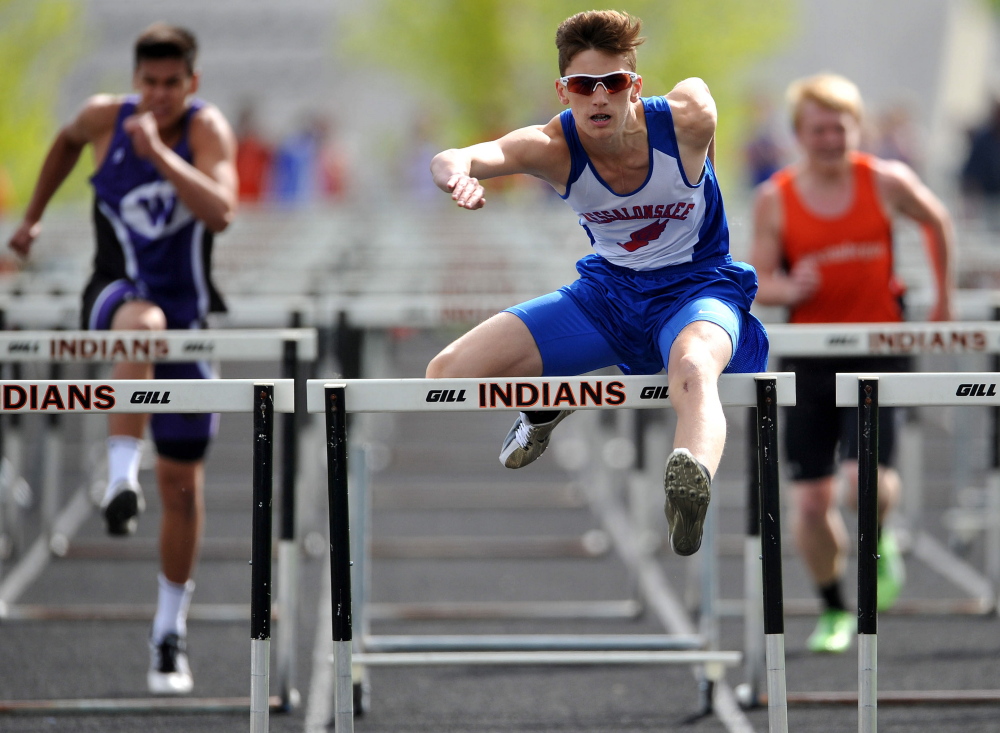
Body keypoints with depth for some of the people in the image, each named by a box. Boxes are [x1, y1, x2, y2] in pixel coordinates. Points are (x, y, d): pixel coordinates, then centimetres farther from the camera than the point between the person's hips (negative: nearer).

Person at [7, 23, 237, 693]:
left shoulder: (209, 129, -11)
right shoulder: (105, 116, -4)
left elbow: (220, 212, -29)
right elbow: (68, 141, 21)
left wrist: (158, 152, -34)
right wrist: (34, 214, 26)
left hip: (187, 310, 0)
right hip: (117, 291, 0)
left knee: (183, 482, 5)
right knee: (143, 324, -42)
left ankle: (170, 633, 20)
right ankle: (121, 475, -44)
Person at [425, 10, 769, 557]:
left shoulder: (686, 120, -23)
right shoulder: (554, 147, -21)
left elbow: (695, 91, 5)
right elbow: (454, 159, -41)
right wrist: (457, 172, -65)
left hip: (695, 287, -4)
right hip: (608, 290, 4)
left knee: (693, 367, -44)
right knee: (446, 374, -6)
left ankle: (694, 480, -77)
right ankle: (541, 409, 30)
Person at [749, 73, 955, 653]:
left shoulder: (887, 182, -4)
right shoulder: (775, 199, -4)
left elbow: (938, 221, 15)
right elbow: (759, 282, -1)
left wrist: (944, 297, 18)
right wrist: (790, 289, -24)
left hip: (877, 350, -1)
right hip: (810, 359, 1)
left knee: (866, 479, -20)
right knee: (812, 501, 0)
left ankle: (881, 545, 15)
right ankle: (834, 611, 22)